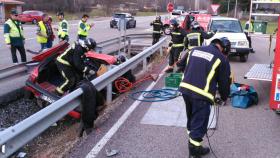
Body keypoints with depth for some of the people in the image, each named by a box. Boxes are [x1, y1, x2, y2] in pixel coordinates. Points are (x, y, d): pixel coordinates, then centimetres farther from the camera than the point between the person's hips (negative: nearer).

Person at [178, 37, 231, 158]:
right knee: (199, 124, 7)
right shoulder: (222, 59, 0)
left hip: (185, 89, 7)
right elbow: (224, 82, 5)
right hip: (201, 95, -6)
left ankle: (193, 144, 39)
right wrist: (224, 98, 24)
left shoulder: (195, 50, 16)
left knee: (191, 120, 24)